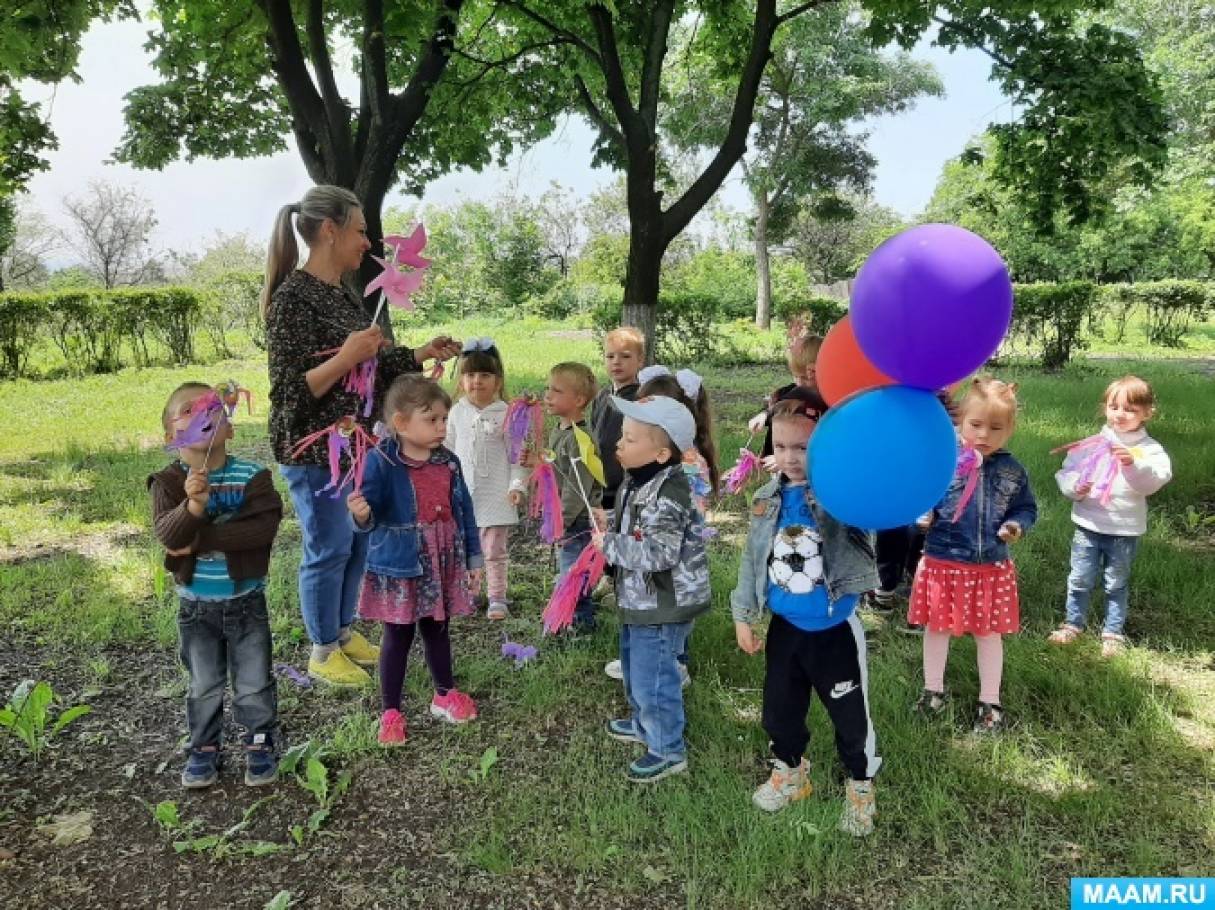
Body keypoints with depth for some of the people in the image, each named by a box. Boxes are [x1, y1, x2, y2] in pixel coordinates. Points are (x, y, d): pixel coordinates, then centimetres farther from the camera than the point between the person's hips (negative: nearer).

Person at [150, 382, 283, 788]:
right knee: (203, 686, 18)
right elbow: (166, 533, -25)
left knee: (254, 684, 12)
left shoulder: (252, 476, -13)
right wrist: (193, 506, -46)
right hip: (196, 604, 1)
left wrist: (200, 540, -26)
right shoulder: (167, 482, -10)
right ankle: (204, 748, 36)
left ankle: (260, 744, 32)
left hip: (246, 600, -1)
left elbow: (264, 527, -25)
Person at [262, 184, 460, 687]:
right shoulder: (294, 297, -17)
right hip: (313, 450, -9)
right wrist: (345, 358, -28)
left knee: (357, 541, 17)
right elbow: (290, 391, -19)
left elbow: (371, 366, 16)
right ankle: (322, 652, 22)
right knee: (329, 549, 3)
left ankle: (344, 631, 35)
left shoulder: (342, 294, 9)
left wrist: (422, 354, 10)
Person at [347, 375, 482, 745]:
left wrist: (474, 557, 10)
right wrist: (362, 516, -39)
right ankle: (390, 712, 22)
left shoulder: (448, 463, 0)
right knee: (398, 637, 8)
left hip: (444, 565, 4)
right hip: (399, 566, -4)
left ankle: (444, 694, 39)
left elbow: (464, 512, 8)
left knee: (437, 631, 20)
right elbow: (370, 519, -15)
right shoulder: (382, 463, -15)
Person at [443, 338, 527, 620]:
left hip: (495, 495, -4)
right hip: (463, 493, 4)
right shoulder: (457, 412, 3)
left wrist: (517, 485, -13)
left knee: (494, 550, 2)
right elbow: (448, 449, 12)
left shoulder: (505, 413, -8)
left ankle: (497, 599, 13)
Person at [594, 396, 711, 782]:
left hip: (663, 606, -10)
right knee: (634, 667, 27)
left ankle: (668, 751, 21)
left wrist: (608, 544, -22)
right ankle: (642, 722, 49)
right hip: (640, 600, 10)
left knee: (653, 677, 2)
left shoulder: (667, 494, -27)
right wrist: (609, 530, 3)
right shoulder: (637, 481, 4)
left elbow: (658, 552, -34)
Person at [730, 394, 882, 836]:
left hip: (835, 629, -4)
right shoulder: (768, 498, -3)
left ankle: (860, 785, 41)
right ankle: (790, 771, 47)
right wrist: (743, 615, 9)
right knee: (779, 709, 20)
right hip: (785, 627, 4)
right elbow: (753, 559, 7)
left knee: (849, 714, 14)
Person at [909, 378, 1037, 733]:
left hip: (992, 567, 2)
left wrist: (1017, 526, -9)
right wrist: (922, 515, -24)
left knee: (989, 634, 15)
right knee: (937, 627, 14)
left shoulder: (1012, 470, -1)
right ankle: (933, 690, 33)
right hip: (942, 562, -2)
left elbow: (1027, 508, 11)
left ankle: (989, 701, 31)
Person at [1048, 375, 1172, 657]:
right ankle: (1072, 624, 28)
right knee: (1080, 580, 11)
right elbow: (1067, 472, 1)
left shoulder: (1150, 449, -5)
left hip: (1125, 531, -1)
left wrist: (1133, 463, -37)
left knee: (1117, 585, 12)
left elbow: (1155, 480, -20)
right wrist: (1075, 487, -19)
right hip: (1089, 526, 1)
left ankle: (1113, 633, 26)